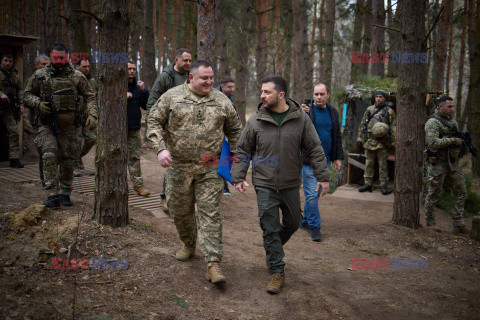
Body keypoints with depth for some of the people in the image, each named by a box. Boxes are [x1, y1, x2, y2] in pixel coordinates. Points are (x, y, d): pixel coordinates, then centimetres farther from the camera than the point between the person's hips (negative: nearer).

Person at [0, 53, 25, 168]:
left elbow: (20, 90, 19)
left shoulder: (15, 75, 14)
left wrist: (21, 104, 9)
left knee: (14, 133, -4)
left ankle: (14, 159, -2)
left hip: (10, 108, 4)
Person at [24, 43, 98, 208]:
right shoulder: (40, 75, 5)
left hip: (68, 126, 1)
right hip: (46, 124, -1)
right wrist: (38, 103, -10)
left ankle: (65, 194, 20)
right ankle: (53, 195, -13)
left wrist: (92, 114, -8)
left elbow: (90, 96, 7)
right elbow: (27, 95, 11)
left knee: (67, 160, 6)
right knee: (49, 156, -16)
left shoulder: (77, 76, 4)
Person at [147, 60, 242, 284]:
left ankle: (213, 263, -5)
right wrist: (161, 148, -12)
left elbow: (234, 129, 18)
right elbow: (154, 121, 1)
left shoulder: (222, 101, 6)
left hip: (211, 169, 0)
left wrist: (233, 154, 11)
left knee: (210, 213, -6)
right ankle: (189, 246, 38)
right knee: (180, 211, 12)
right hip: (178, 167, 1)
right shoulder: (172, 97, 1)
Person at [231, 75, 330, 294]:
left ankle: (274, 248, 44)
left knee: (293, 222, 15)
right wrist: (238, 177, -2)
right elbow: (243, 151, 5)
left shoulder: (300, 119, -3)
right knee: (270, 228, -1)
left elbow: (315, 150, 1)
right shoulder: (255, 121, -3)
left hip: (291, 185, 1)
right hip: (265, 185, -1)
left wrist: (322, 176, -2)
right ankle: (277, 273, 9)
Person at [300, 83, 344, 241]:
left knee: (316, 193, 11)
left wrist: (338, 157, 13)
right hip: (309, 159, -5)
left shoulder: (333, 112, 12)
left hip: (325, 159, 5)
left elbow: (337, 136, 18)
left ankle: (305, 221, 26)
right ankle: (314, 227, 1)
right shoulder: (306, 109, -4)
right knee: (312, 194, -6)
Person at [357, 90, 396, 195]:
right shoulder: (369, 109, 13)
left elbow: (393, 127, 0)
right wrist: (361, 138, 12)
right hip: (369, 141, 4)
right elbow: (362, 124, 17)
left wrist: (393, 142, -6)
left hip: (382, 143, -3)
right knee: (369, 163, 7)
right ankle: (368, 184, 15)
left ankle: (383, 185, 7)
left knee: (383, 165, 0)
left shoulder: (389, 111, 3)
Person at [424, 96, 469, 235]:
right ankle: (430, 222, 19)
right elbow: (432, 142, -25)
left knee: (461, 193, 5)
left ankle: (458, 225, 10)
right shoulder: (433, 122, -12)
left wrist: (463, 142, 3)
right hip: (438, 164, -7)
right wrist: (454, 141, -22)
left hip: (453, 163, 8)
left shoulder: (452, 120, 14)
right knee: (434, 194, 3)